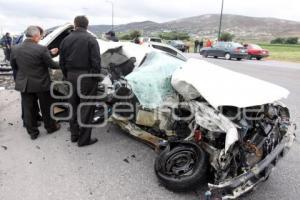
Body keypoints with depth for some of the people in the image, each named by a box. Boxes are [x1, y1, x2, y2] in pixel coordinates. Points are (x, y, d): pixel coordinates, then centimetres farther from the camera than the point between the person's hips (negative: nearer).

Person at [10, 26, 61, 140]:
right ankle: (51, 127, 31)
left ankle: (32, 132, 23)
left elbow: (13, 66, 8)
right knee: (46, 107, 14)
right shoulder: (41, 49, -18)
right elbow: (50, 64, -10)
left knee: (28, 109, 13)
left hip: (24, 84, 4)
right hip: (41, 84, -3)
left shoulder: (15, 49, -3)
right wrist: (60, 66, 10)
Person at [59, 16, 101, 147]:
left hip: (71, 76, 5)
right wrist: (96, 77, -3)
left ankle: (74, 135, 27)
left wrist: (67, 76, 18)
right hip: (86, 77, -5)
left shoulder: (66, 40, 8)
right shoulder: (90, 39, -7)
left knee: (73, 107, 16)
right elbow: (96, 61, -13)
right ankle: (84, 139, 6)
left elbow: (62, 62, 11)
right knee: (86, 108, 0)